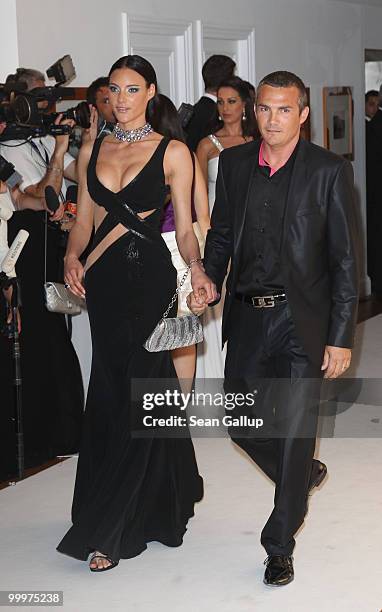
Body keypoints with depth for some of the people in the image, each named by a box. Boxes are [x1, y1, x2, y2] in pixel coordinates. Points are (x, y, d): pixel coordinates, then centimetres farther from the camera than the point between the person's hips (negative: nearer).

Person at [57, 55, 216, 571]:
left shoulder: (173, 152, -1)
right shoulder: (92, 151, 11)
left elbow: (184, 226, -1)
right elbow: (84, 219, 12)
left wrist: (197, 270, -19)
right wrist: (72, 257, -8)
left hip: (151, 277, -5)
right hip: (105, 279, 5)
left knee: (136, 394, -4)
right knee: (113, 389, 9)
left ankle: (105, 529, 3)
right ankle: (162, 498, 28)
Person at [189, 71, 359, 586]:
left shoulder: (330, 171, -7)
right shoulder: (233, 163, 4)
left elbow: (345, 259, -6)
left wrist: (340, 337, -10)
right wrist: (207, 281, -5)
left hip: (303, 321, -4)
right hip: (247, 317, 5)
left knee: (294, 431, -2)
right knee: (243, 425, 12)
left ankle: (280, 546, 15)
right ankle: (305, 474, 43)